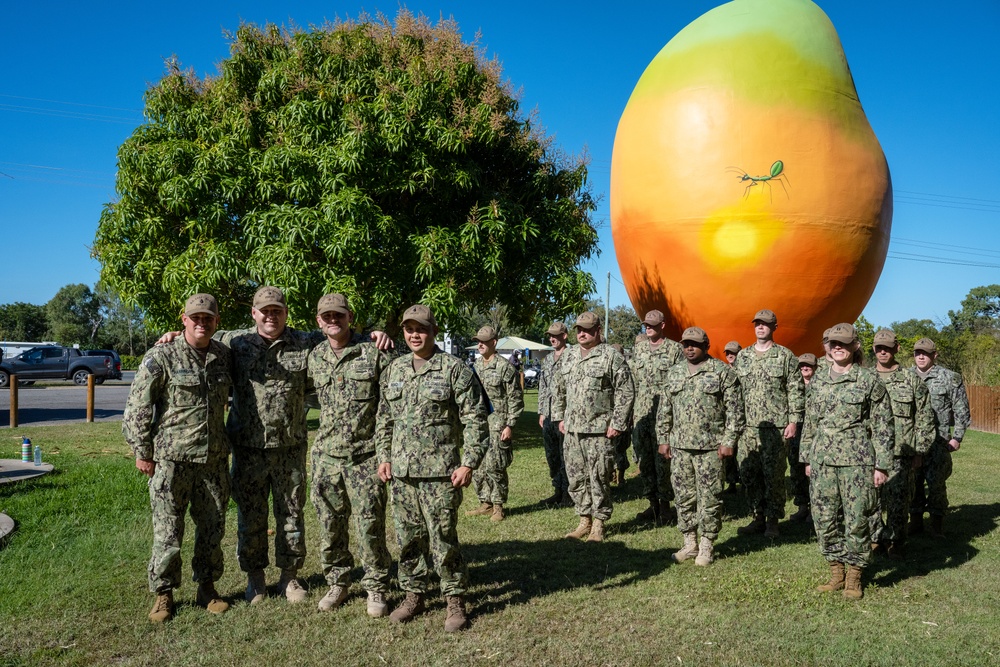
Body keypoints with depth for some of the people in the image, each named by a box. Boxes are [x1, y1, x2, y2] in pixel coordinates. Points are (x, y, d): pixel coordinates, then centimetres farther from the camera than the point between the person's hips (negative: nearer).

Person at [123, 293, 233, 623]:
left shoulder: (223, 356, 6)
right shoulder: (161, 357, -8)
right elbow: (137, 407, -5)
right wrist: (142, 453, -5)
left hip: (214, 459, 4)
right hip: (171, 460, -4)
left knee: (213, 528, 11)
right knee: (167, 531, 2)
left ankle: (207, 588, 26)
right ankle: (163, 594, 19)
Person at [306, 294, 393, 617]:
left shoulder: (374, 353, -5)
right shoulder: (313, 357, 8)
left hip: (366, 456, -4)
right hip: (326, 456, 4)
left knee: (370, 525, 1)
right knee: (330, 526, 12)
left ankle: (376, 588, 17)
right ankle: (337, 583, 29)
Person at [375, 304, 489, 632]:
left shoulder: (454, 369, -5)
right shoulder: (394, 369, 12)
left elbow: (474, 419, -7)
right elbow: (384, 418, 18)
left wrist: (468, 463, -12)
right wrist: (384, 457, 10)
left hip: (440, 472, -5)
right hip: (401, 472, 5)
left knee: (443, 539, -1)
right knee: (408, 538, 13)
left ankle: (455, 600, 15)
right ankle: (414, 594, 28)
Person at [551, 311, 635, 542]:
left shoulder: (611, 357, -7)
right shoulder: (570, 357, 13)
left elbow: (626, 392, -10)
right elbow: (560, 390, 22)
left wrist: (617, 424, -12)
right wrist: (560, 417, 15)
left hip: (599, 430, -6)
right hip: (572, 430, 6)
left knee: (599, 479, 0)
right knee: (576, 478, 11)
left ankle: (598, 525, 11)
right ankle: (584, 521, 24)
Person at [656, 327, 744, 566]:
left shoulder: (723, 373, -2)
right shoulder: (672, 374, 12)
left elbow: (735, 411, -4)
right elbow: (664, 410, 15)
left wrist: (729, 441, -10)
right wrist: (663, 439, 10)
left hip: (710, 447, -4)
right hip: (679, 447, 5)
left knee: (710, 498, 1)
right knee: (684, 497, 10)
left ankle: (707, 546, 14)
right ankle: (690, 543, 21)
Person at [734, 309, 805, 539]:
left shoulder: (785, 356, 1)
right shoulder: (742, 356, 12)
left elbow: (796, 391, -1)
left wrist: (794, 421, -8)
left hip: (776, 427, -4)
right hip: (747, 427, 4)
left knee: (773, 475, -1)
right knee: (748, 474, 6)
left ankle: (773, 521, 11)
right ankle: (758, 518, 19)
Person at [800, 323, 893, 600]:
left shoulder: (869, 381, -3)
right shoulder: (817, 381, 10)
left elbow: (882, 426, -3)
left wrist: (881, 465, -6)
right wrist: (807, 458, 13)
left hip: (857, 461, -4)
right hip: (822, 460, 4)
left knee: (856, 520, 2)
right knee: (824, 519, 7)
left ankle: (854, 578, 17)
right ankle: (836, 574, 21)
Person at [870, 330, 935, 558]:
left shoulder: (912, 380, 4)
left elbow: (924, 418, 6)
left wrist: (920, 450, 1)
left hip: (901, 453, -1)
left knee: (898, 500, 3)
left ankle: (895, 541, 16)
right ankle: (875, 537, 17)